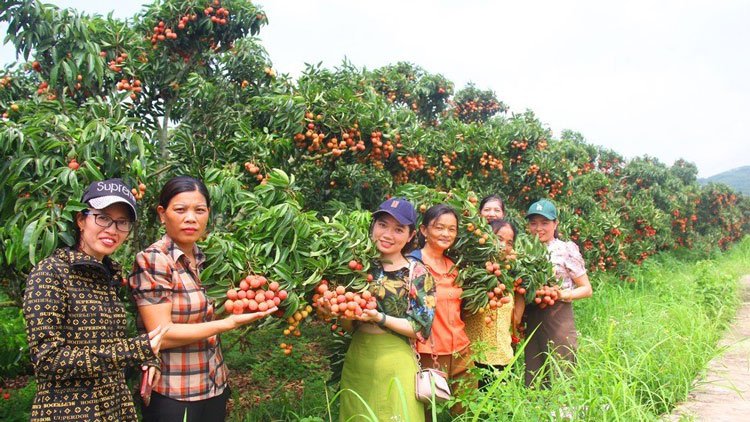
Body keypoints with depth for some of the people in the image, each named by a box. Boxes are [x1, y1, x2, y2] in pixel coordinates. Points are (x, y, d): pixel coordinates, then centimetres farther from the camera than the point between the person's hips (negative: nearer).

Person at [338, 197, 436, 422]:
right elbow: (348, 326, 7)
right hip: (356, 360, 4)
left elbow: (421, 329, -10)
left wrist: (379, 317, -20)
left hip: (395, 363, -3)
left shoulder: (418, 273, -7)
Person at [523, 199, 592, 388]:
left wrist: (563, 294, -18)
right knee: (533, 382, 10)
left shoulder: (566, 249, -3)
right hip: (532, 323, 4)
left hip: (559, 321, -4)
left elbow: (586, 289, -1)